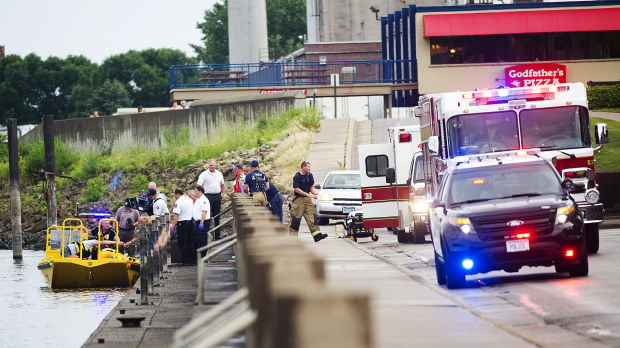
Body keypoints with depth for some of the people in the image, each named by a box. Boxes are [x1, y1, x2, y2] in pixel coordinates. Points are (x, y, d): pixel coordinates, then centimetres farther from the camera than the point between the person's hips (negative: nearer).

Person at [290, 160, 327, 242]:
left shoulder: (309, 175, 10)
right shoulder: (297, 176, -9)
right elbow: (296, 189, -14)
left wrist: (313, 193, -2)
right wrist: (308, 195, -18)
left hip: (308, 199, 5)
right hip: (299, 199, -5)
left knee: (312, 217, -4)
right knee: (296, 218, -2)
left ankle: (316, 234, -12)